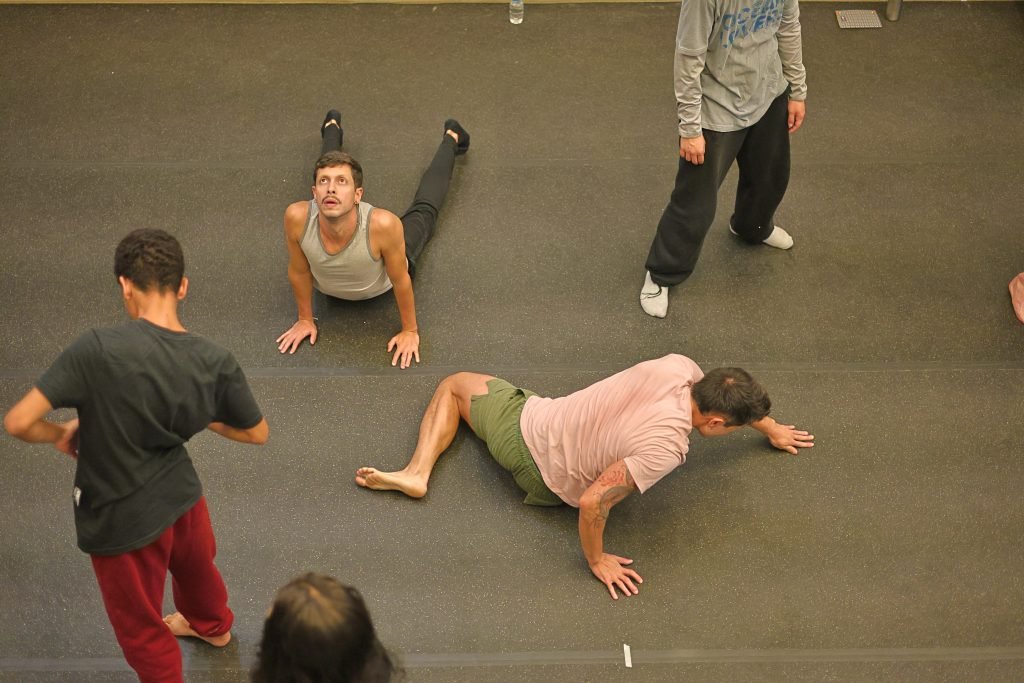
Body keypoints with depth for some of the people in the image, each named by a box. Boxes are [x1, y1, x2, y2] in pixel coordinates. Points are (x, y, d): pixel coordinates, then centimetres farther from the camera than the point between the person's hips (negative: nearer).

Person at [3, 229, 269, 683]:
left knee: (144, 632, 20)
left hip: (123, 519, -5)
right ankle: (213, 625, 68)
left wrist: (61, 435, -8)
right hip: (181, 494, 5)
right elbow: (257, 433, -1)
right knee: (196, 564, 38)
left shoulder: (98, 350, -30)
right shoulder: (214, 362, -15)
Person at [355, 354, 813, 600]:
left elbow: (733, 395, 9)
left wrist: (771, 428, 25)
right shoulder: (665, 449, -32)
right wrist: (596, 561, -15)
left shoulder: (679, 367, -15)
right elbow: (592, 503, -33)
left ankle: (416, 473, 15)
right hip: (542, 474, -4)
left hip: (526, 416, 4)